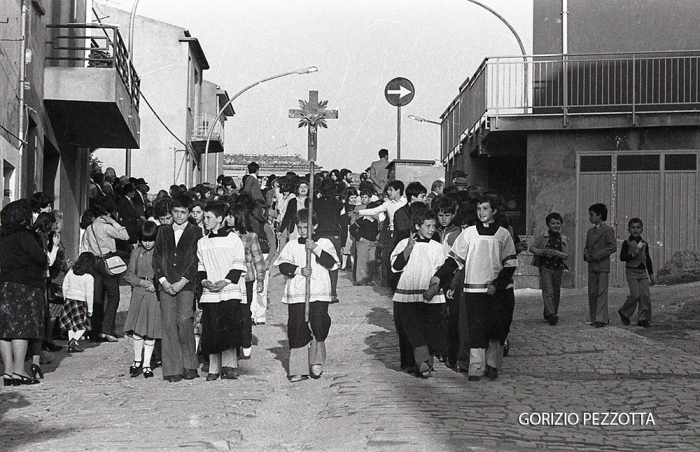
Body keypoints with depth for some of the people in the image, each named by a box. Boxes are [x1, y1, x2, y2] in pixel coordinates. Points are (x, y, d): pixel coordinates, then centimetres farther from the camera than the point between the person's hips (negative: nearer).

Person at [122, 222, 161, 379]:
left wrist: (155, 285, -13)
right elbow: (128, 275, 8)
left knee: (151, 330, 1)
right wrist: (142, 282, -7)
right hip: (138, 293, 2)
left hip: (155, 294, -2)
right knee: (137, 329, -2)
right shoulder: (137, 252, 7)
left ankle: (146, 364, 9)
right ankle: (137, 360, 14)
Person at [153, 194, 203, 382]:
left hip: (186, 284, -3)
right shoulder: (163, 231, 16)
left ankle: (189, 365, -2)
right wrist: (163, 280, -2)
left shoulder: (195, 232, 7)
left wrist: (182, 281, -10)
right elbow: (156, 256, 11)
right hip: (166, 285, 3)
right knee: (168, 323, -3)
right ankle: (173, 370, -1)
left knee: (184, 320, -15)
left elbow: (195, 260, 0)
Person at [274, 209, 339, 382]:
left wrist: (316, 249, -13)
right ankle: (298, 369, 3)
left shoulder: (324, 243, 10)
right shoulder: (291, 245, 13)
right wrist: (299, 270, -11)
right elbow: (283, 265, 3)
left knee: (319, 325, -11)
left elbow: (332, 263, -5)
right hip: (296, 294, 1)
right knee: (297, 328, -1)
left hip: (319, 293, -1)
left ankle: (317, 362, 7)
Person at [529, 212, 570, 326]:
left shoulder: (563, 239, 7)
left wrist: (555, 253, -15)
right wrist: (542, 252, -13)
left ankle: (547, 314, 21)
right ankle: (551, 314, -25)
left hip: (558, 268, 3)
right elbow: (532, 248, 5)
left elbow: (566, 255, 2)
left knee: (556, 293, 8)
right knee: (548, 291, -15)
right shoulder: (543, 237, 2)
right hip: (545, 267, -3)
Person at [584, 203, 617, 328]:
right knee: (592, 293, 6)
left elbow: (613, 247, -11)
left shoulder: (608, 230, -5)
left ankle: (601, 319, -12)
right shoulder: (590, 231, 17)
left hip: (602, 266, -7)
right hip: (592, 266, 7)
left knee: (602, 292, -9)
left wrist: (597, 255, -15)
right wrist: (586, 254, 1)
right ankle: (594, 318, 12)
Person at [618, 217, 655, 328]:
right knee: (635, 295, -13)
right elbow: (622, 257, -6)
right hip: (632, 271, -5)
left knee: (645, 295, -4)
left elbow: (648, 259, 18)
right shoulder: (627, 243, -2)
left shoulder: (644, 243, 12)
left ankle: (642, 319, 3)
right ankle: (624, 312, 8)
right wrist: (633, 254, -21)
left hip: (643, 272, 5)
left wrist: (651, 275, 17)